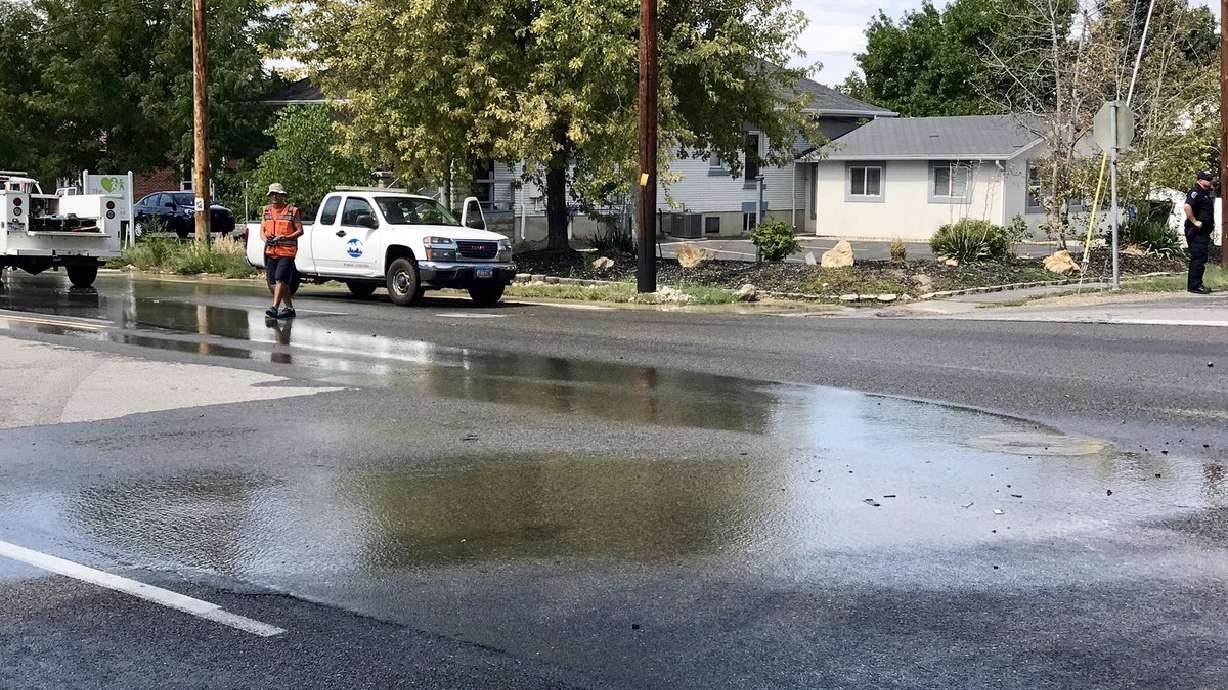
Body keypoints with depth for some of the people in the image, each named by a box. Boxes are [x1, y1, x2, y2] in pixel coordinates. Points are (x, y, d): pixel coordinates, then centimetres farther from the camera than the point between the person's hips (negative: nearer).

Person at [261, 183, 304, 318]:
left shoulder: (292, 211, -1)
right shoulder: (267, 210, 15)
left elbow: (300, 231, -3)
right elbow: (262, 229, 16)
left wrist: (285, 238, -18)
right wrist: (265, 238, -6)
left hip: (287, 252, -6)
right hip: (270, 251, 6)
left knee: (280, 280, -17)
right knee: (275, 281, 9)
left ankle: (274, 308, -22)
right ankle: (289, 308, 18)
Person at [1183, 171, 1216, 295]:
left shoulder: (1207, 193, 19)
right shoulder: (1196, 192, -12)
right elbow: (1187, 206, -29)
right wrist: (1195, 222, -25)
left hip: (1204, 232, 10)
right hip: (1196, 232, -10)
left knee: (1202, 259, 13)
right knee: (1198, 258, -11)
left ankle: (1197, 284, 20)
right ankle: (1194, 286, -9)